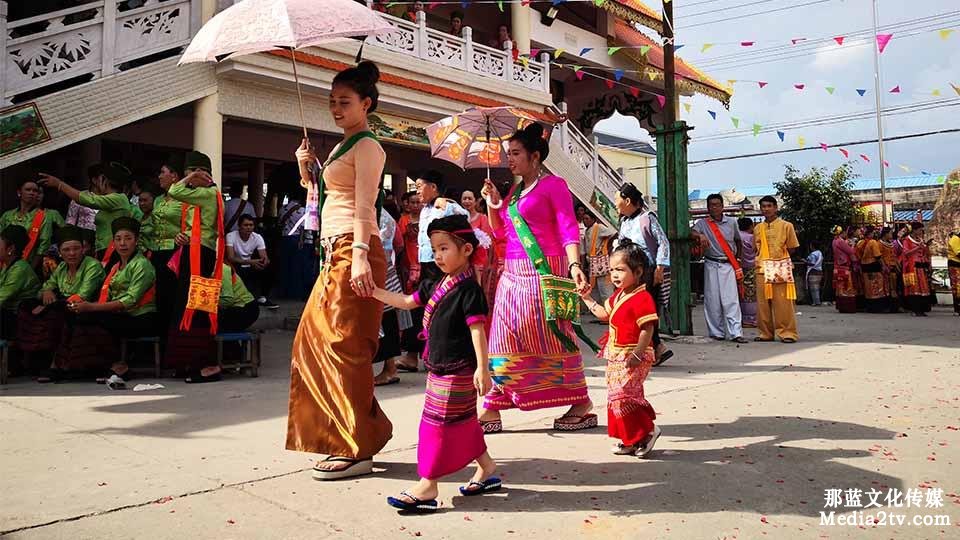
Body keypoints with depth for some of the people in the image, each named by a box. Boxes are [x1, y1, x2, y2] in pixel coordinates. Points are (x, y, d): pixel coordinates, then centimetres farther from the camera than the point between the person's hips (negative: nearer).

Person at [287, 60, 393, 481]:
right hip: (335, 253, 10)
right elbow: (321, 196, 27)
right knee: (315, 341, 9)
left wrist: (360, 256, -26)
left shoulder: (366, 146, -3)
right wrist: (306, 169, 14)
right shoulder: (340, 148, 24)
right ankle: (338, 439, 19)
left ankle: (357, 450, -3)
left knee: (344, 345, -10)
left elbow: (363, 206, -16)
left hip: (354, 251, -10)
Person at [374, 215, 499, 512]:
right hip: (439, 367, 9)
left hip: (457, 370, -9)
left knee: (439, 423, -4)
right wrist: (373, 291, 15)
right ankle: (487, 469, 32)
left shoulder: (468, 289, -15)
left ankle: (427, 487, 4)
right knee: (463, 422, 17)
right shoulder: (437, 286, 11)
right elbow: (406, 302, 20)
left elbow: (477, 329, -20)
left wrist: (482, 368, -23)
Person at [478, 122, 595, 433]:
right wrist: (493, 205, 6)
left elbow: (569, 230, -13)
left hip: (544, 271, -7)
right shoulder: (515, 191, 18)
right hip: (513, 273, 8)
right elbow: (500, 232, 21)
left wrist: (575, 265, -27)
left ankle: (581, 402, 11)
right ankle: (492, 409, 9)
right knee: (504, 337, 5)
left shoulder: (553, 185, -4)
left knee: (552, 336, -3)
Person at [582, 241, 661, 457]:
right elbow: (605, 314, 25)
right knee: (616, 396, 12)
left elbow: (647, 330, -22)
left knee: (622, 394, -15)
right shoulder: (619, 295, 12)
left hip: (632, 357, -10)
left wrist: (636, 355, -26)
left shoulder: (642, 298, -18)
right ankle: (630, 440, 23)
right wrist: (587, 298, 21)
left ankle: (647, 430, 5)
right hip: (616, 355, 10)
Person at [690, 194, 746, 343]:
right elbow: (692, 232, -16)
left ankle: (735, 333, -9)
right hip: (711, 265, 0)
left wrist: (737, 258, 15)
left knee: (731, 299, -7)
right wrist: (701, 235, -36)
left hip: (729, 265, 0)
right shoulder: (702, 223, 3)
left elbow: (738, 241, 21)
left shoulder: (732, 222, 8)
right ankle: (716, 332, 9)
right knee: (712, 300, 1)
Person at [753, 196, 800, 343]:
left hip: (781, 268, -4)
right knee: (763, 302, 4)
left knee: (783, 302, -5)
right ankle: (766, 333, 12)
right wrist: (765, 257, 4)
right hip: (762, 269, 4)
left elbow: (792, 249, 3)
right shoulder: (758, 228, 12)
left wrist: (779, 253, -2)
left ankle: (787, 332, 1)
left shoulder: (786, 225, 1)